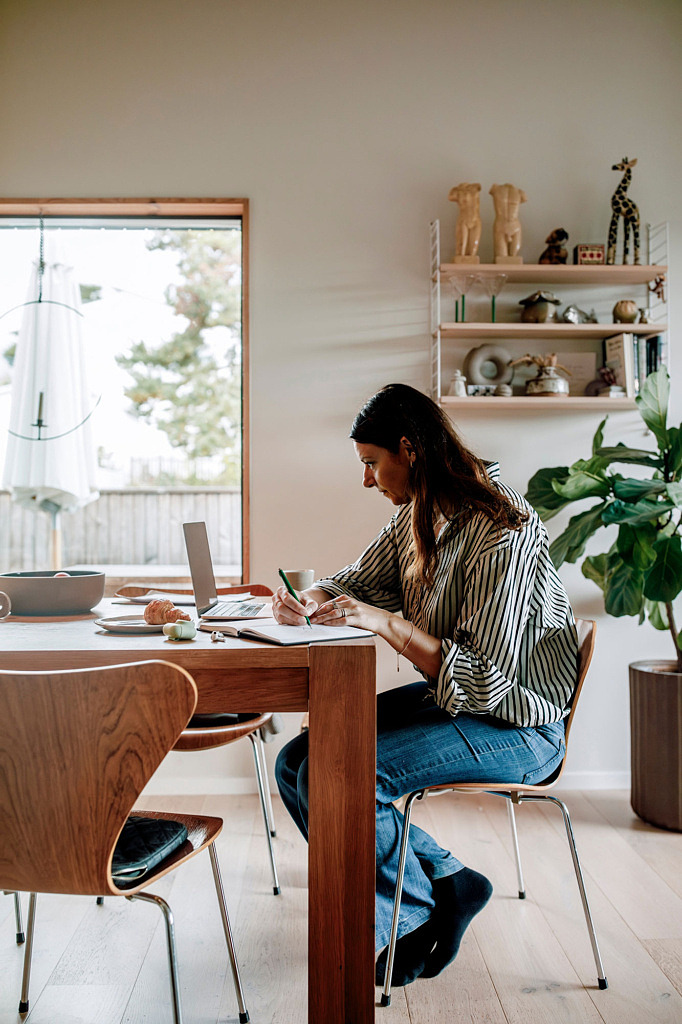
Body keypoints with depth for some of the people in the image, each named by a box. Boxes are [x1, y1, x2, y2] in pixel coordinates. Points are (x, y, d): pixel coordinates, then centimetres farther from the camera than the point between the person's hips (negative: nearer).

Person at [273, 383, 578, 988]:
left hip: (515, 728, -9)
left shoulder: (503, 535, -24)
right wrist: (312, 600, -6)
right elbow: (362, 579, 15)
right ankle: (448, 881, 6)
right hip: (449, 700, 9)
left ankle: (425, 912, 4)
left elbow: (488, 677, -26)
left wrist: (387, 624, -31)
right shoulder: (420, 514, 3)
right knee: (295, 764, -2)